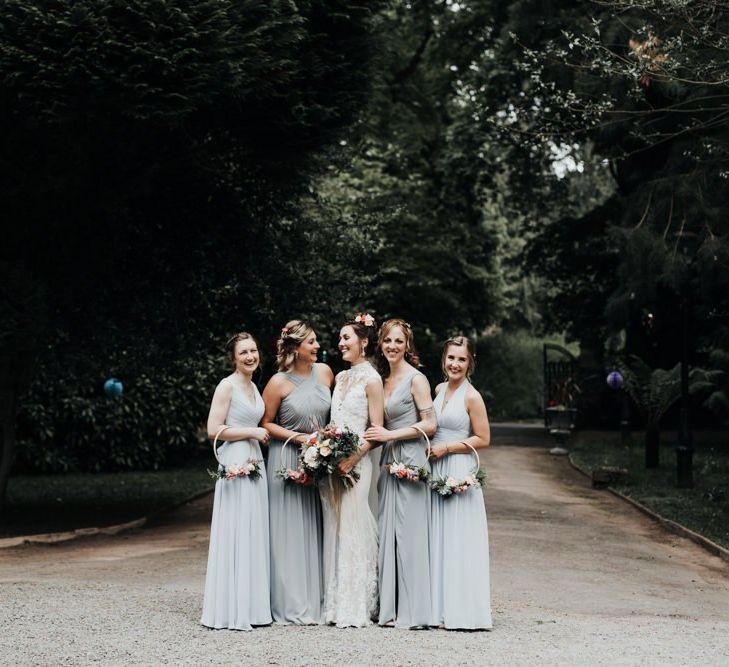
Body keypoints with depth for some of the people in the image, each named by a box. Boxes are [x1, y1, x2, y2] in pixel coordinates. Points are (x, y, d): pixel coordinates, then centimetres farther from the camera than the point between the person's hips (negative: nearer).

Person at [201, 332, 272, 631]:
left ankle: (251, 605, 15)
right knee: (236, 535, -6)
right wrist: (252, 432, -12)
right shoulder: (227, 386, -9)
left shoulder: (253, 387, 16)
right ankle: (232, 610, -1)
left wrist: (259, 433, 12)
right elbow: (214, 430, -16)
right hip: (235, 464, -9)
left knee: (255, 534, 9)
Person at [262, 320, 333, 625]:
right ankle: (292, 607, 3)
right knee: (290, 533, -2)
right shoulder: (279, 383, -12)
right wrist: (298, 437, -14)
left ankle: (317, 601, 16)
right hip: (287, 459, -5)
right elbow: (266, 423, -5)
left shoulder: (324, 372, 3)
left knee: (316, 530, 8)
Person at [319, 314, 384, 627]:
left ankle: (355, 607, 0)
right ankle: (336, 604, 13)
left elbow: (377, 430, -10)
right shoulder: (341, 377, 16)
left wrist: (352, 458, -19)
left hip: (356, 461, -7)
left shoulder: (371, 379, -6)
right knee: (334, 528, 8)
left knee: (353, 528, -5)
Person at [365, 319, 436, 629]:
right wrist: (377, 436, 5)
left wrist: (389, 435, -12)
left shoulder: (416, 379, -7)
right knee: (388, 531, 6)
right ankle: (391, 608, 11)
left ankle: (412, 612, -1)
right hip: (389, 461, 7)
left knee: (409, 532, -6)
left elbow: (430, 424, -11)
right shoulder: (383, 380, 15)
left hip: (410, 460, -7)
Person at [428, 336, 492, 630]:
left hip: (459, 472, -7)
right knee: (437, 538, 8)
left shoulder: (471, 397, -10)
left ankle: (462, 611, 2)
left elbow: (483, 439, -10)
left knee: (458, 539, -4)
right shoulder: (439, 389, 10)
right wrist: (429, 447, 8)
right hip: (436, 472, 7)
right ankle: (440, 607, 14)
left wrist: (446, 448, -13)